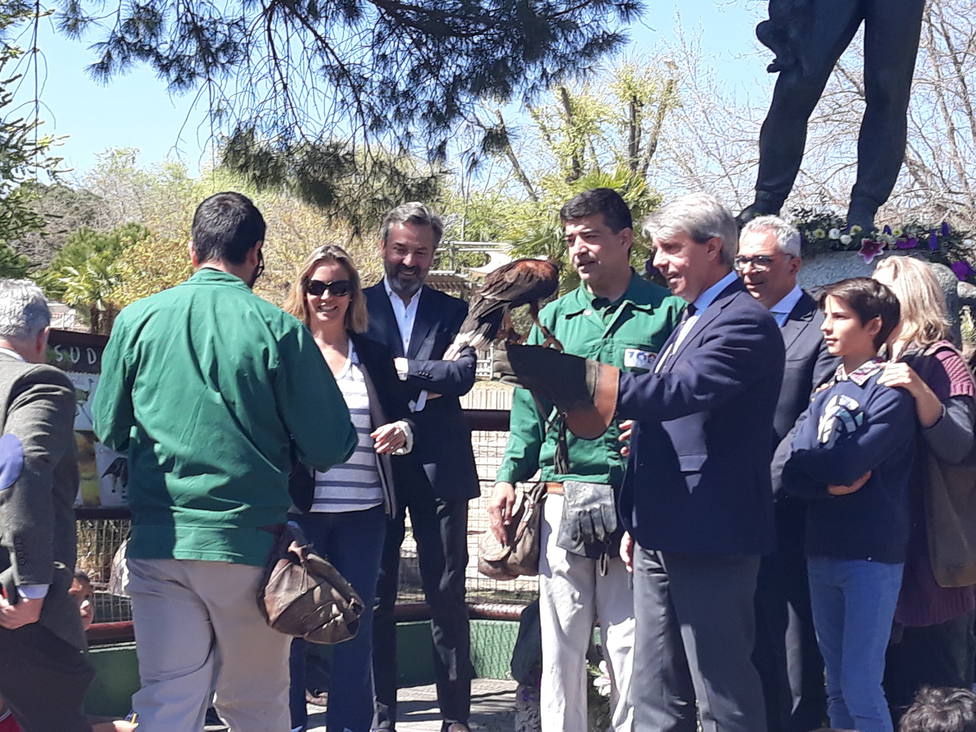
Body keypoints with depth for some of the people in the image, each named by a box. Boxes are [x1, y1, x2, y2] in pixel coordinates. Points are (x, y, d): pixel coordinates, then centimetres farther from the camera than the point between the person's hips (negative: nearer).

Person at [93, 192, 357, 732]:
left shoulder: (136, 321, -1)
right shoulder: (278, 329, -8)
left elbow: (108, 430, 10)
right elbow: (330, 447, -6)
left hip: (156, 544, 2)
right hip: (248, 542, -2)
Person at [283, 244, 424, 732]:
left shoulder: (374, 355, 11)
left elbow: (401, 418, 12)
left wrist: (401, 432, -11)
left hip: (363, 509, 2)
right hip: (299, 507, -2)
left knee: (356, 624, 7)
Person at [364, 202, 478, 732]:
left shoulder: (453, 311, 10)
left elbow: (463, 373, -6)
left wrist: (401, 370, -9)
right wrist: (420, 387, -12)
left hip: (439, 468, 1)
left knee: (447, 596, 3)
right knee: (376, 595, 5)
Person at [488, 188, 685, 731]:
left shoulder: (667, 311, 2)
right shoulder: (554, 318, 14)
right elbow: (530, 406, 14)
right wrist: (509, 478, 5)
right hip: (563, 497, 4)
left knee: (631, 643, 0)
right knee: (561, 641, 8)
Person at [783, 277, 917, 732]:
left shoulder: (890, 392, -9)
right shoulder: (825, 396, 11)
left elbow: (845, 464, -20)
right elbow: (791, 474, 1)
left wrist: (813, 462, -4)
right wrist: (830, 484, -16)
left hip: (871, 555, -7)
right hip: (822, 553, 7)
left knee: (860, 685, -6)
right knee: (836, 686, 13)